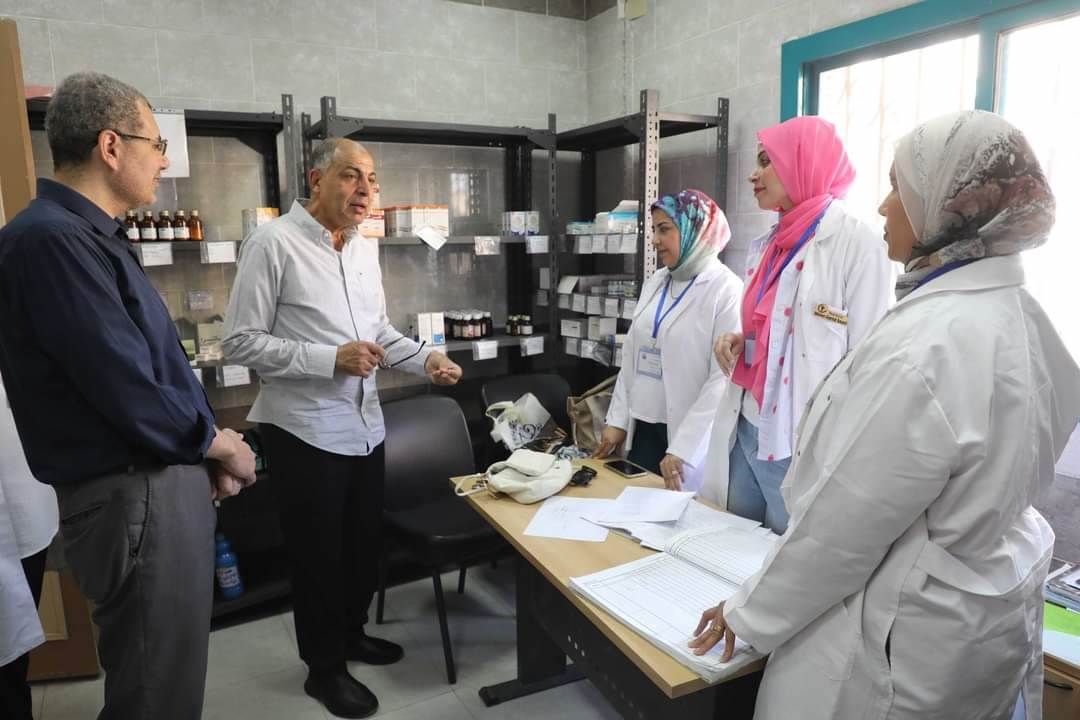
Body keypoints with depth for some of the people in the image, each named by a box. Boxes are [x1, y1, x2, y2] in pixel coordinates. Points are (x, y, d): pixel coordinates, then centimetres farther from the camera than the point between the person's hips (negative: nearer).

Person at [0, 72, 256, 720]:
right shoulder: (53, 238, -19)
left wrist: (208, 449, 5)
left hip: (165, 478, 10)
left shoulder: (91, 235, 13)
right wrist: (220, 443, -8)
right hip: (136, 494, -10)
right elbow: (127, 388, -24)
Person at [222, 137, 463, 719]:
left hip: (365, 425, 7)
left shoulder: (366, 246, 8)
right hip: (305, 430, -7)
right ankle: (324, 667, 31)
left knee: (364, 543, 21)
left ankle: (351, 633, 44)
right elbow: (240, 342, -17)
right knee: (319, 555, 9)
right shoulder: (273, 242, -14)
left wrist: (426, 359, -3)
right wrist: (331, 359, -24)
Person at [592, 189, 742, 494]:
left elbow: (723, 379, -17)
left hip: (691, 437, -6)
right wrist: (617, 420, 6)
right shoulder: (653, 284, 9)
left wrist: (683, 448, -20)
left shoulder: (726, 289, -11)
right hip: (642, 430, 6)